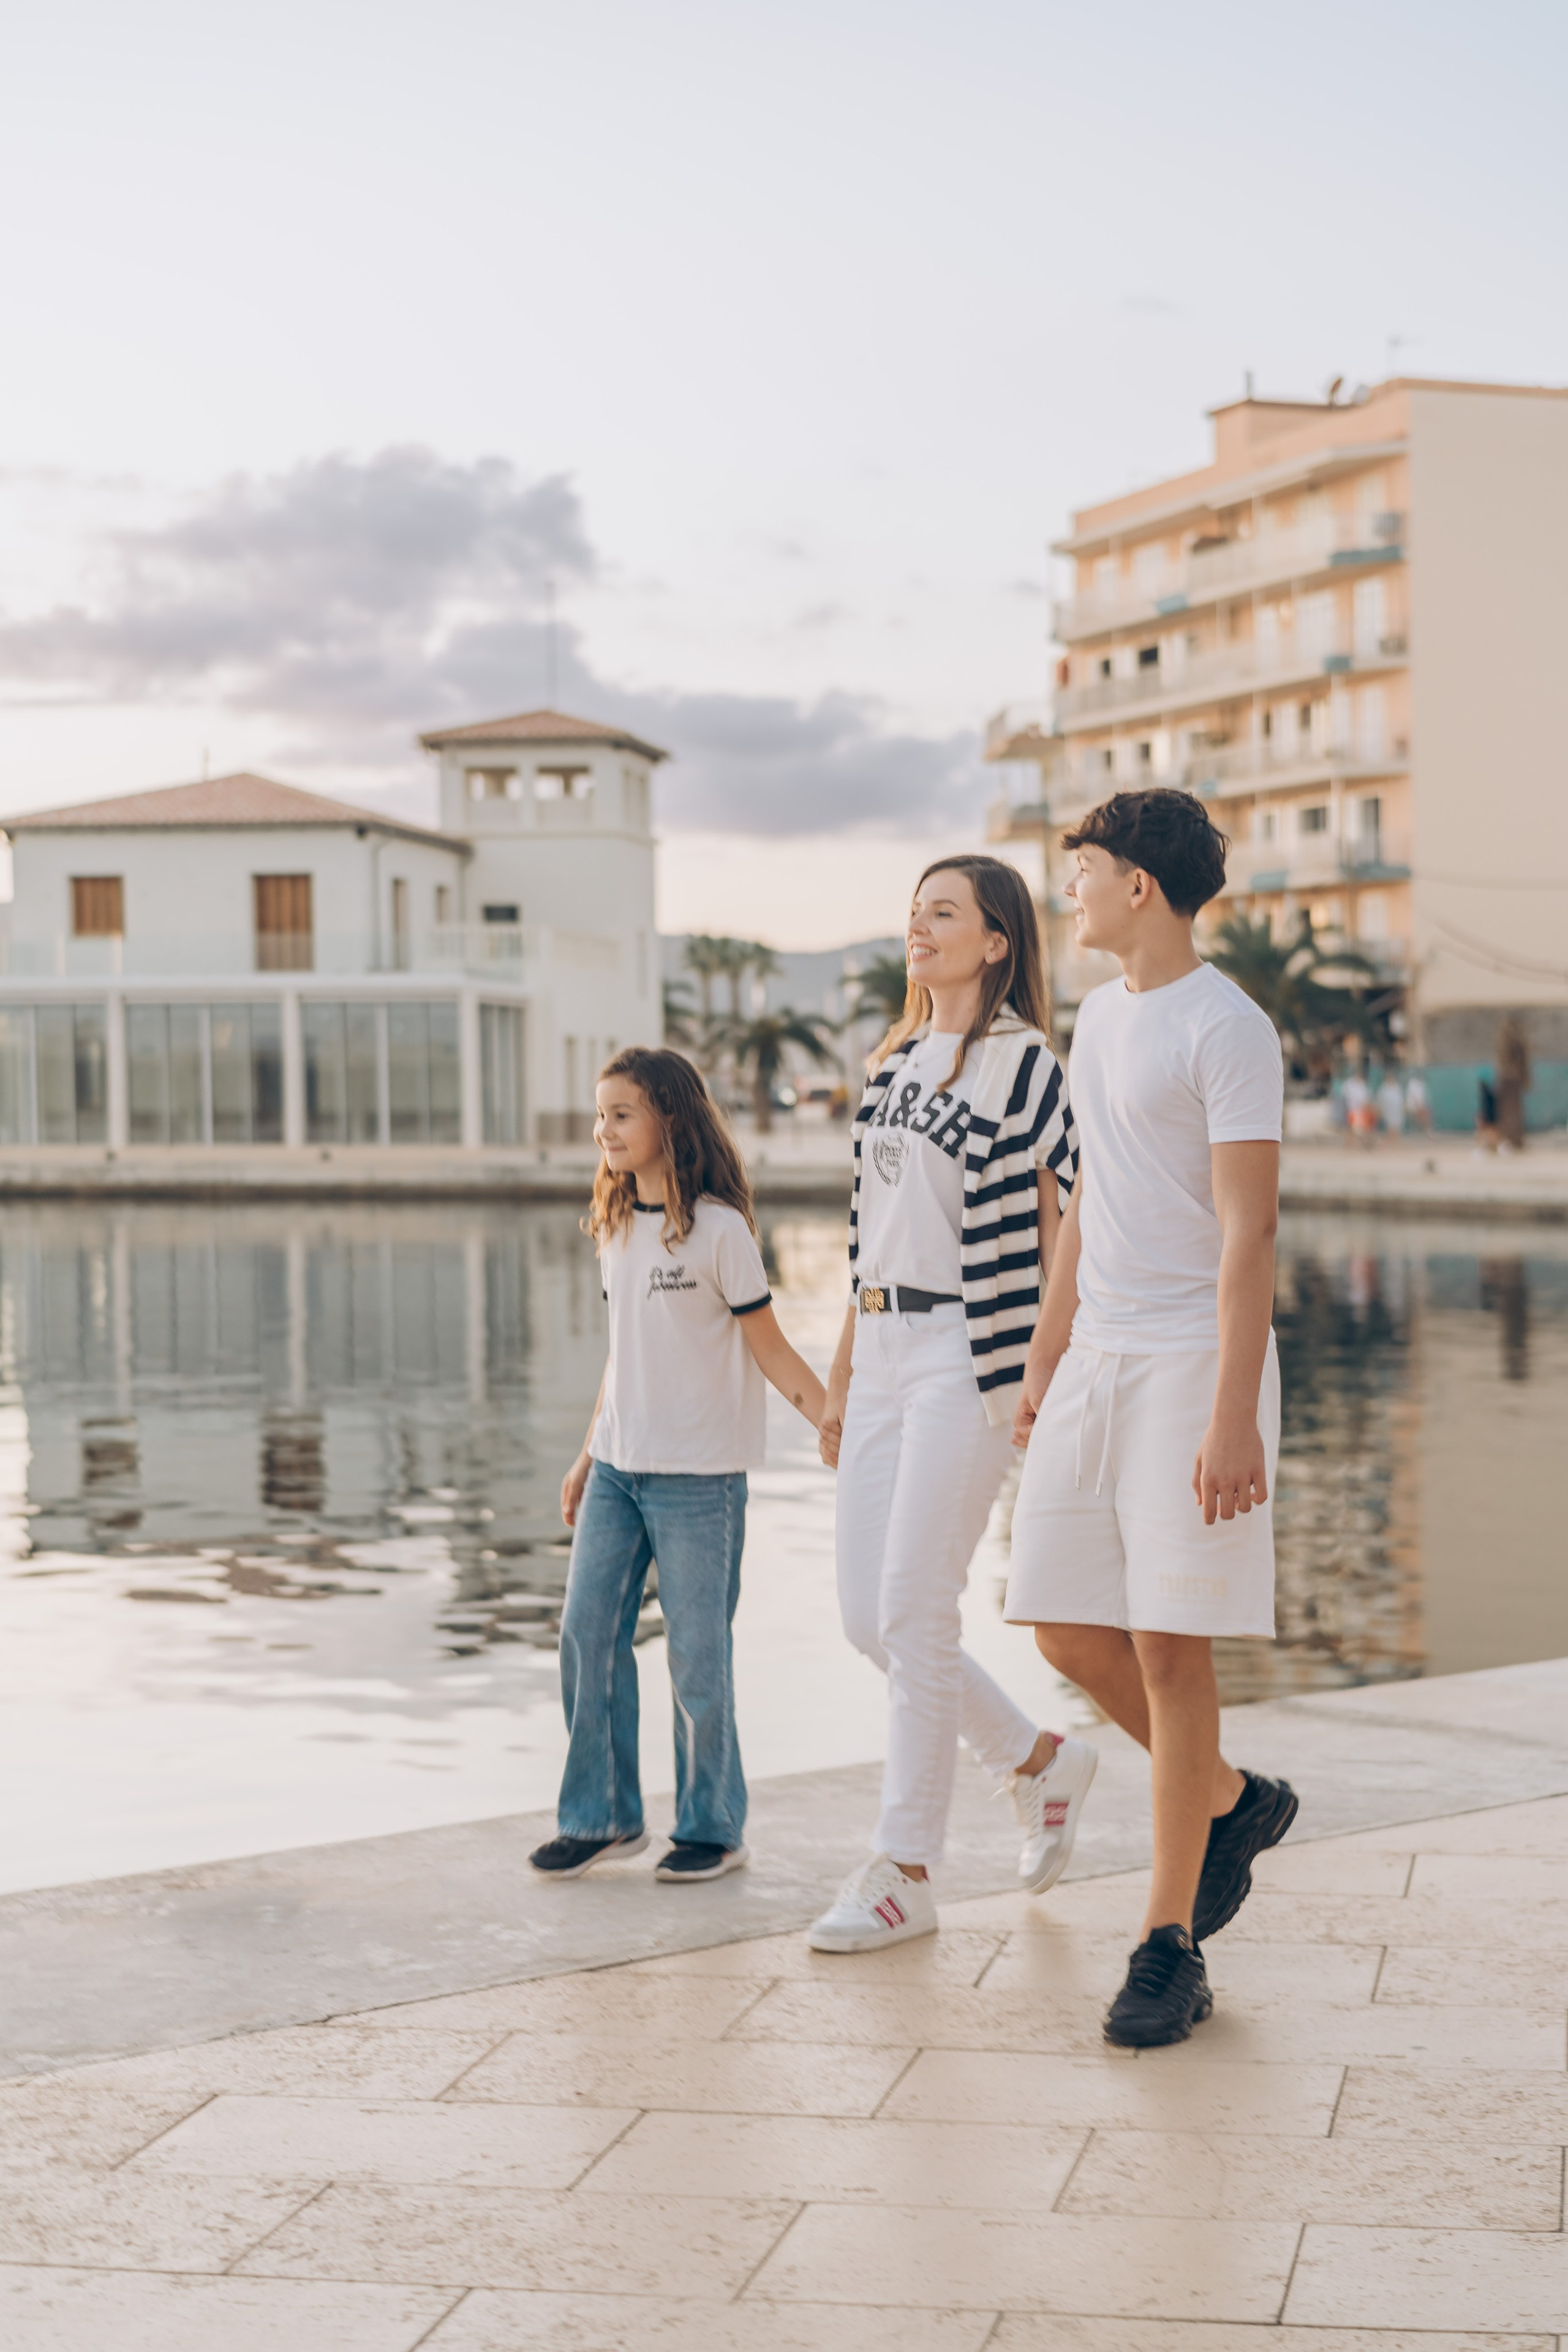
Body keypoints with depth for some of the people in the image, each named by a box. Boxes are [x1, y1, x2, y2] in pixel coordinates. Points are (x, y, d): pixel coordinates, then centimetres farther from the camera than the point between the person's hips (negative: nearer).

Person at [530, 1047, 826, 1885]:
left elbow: (769, 1349, -6)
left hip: (698, 1476, -6)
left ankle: (713, 1827, 14)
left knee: (697, 1654, -1)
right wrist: (587, 1457, 20)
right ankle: (603, 1816, 19)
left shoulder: (717, 1227, -10)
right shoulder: (616, 1227, 10)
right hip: (618, 1470, 7)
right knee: (587, 1634, 5)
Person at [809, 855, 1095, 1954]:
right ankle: (1040, 1760, 26)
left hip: (971, 1356, -8)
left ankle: (907, 1872, 3)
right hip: (884, 1352, 8)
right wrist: (842, 1376, 19)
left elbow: (1059, 1232, -8)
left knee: (915, 1613, -7)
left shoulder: (1022, 1062, -6)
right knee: (868, 1615, 6)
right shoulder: (896, 1064, 16)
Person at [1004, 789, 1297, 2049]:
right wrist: (1045, 1362, 21)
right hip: (1097, 1361, 8)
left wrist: (1232, 1416, -21)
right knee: (1069, 1627, 6)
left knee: (1168, 1642, -6)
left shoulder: (1228, 1029, -11)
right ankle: (1231, 1801, 28)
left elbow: (1248, 1234, -16)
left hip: (1194, 1363, -8)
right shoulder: (1100, 1015, 16)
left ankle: (1171, 1950, 3)